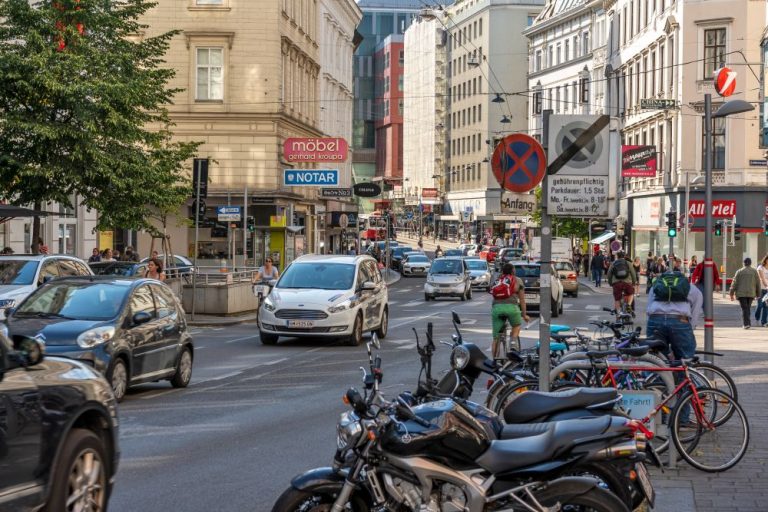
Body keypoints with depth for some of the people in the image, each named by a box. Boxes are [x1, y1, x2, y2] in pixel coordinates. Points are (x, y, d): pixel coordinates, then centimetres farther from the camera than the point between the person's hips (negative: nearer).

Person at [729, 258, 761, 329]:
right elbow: (758, 283, 7)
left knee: (744, 309, -3)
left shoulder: (739, 271, 0)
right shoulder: (754, 271, 5)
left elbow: (734, 283, -2)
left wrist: (732, 293, 2)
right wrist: (758, 294, 14)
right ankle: (747, 322, 14)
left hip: (741, 293, -2)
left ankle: (746, 323, -14)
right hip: (751, 293, 2)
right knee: (748, 308, 13)